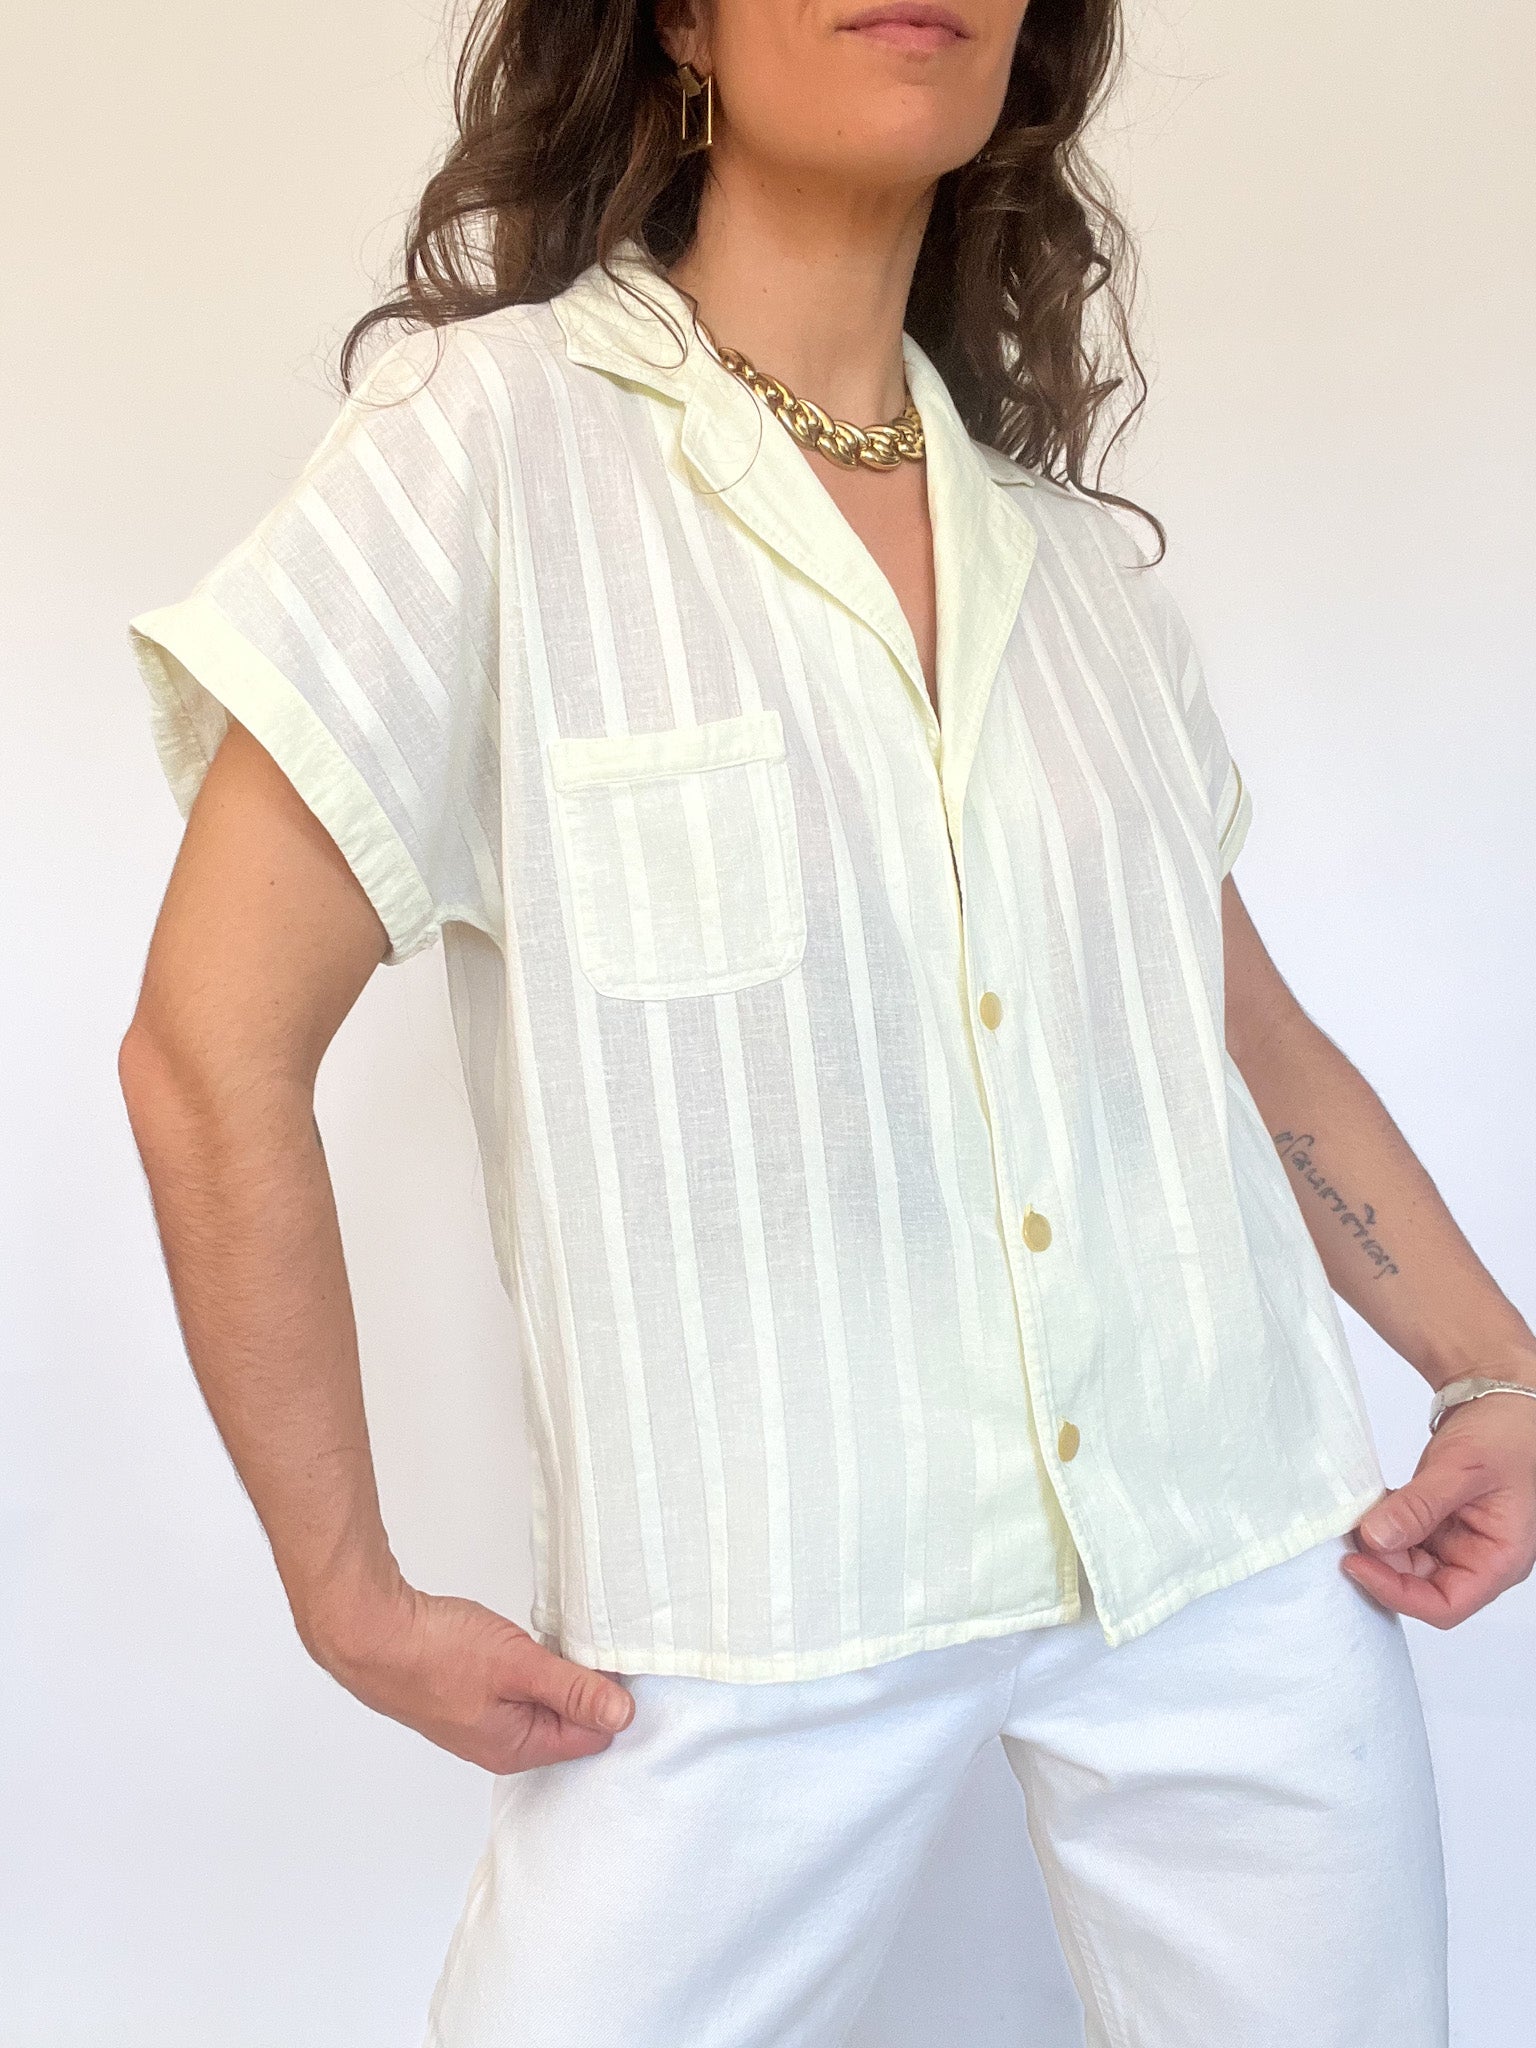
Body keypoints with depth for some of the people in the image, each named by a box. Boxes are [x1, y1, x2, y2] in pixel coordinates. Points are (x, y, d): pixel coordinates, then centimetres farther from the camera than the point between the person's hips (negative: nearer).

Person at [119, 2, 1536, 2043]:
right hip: (757, 1614, -4)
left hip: (1239, 1548, 5)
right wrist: (351, 1597, -8)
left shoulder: (1075, 547, 7)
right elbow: (212, 1052, -10)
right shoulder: (492, 440, -9)